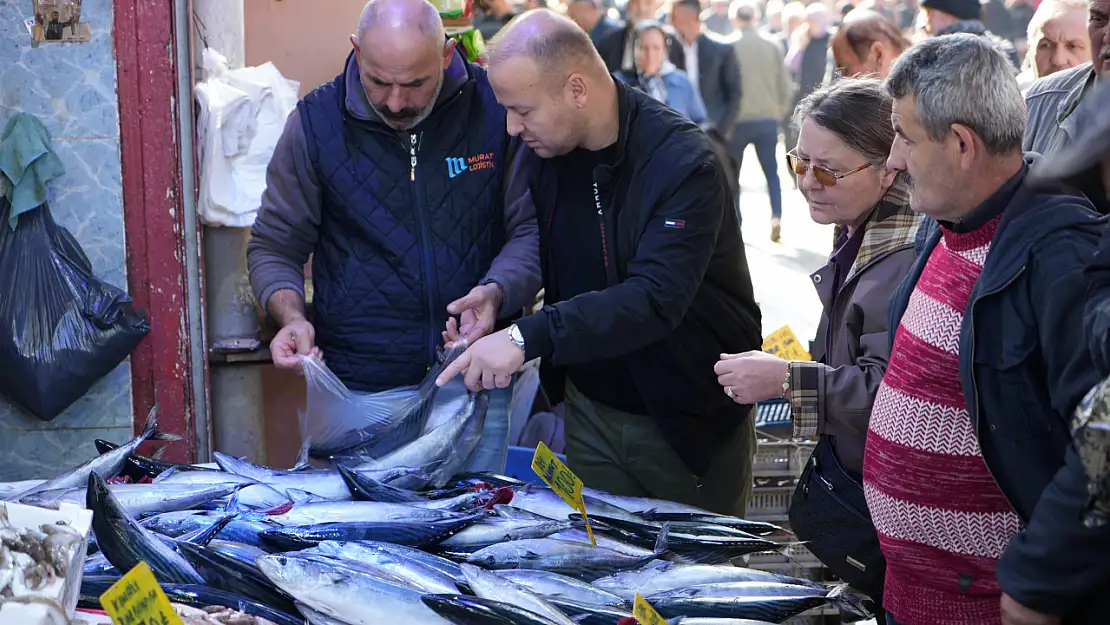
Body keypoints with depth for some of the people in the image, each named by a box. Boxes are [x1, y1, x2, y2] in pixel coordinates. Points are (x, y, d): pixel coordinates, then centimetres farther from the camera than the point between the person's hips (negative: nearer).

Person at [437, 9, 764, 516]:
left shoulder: (684, 164, -24)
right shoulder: (545, 150, -3)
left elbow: (655, 299, -35)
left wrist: (529, 336, -42)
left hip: (690, 420, -5)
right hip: (592, 412, 5)